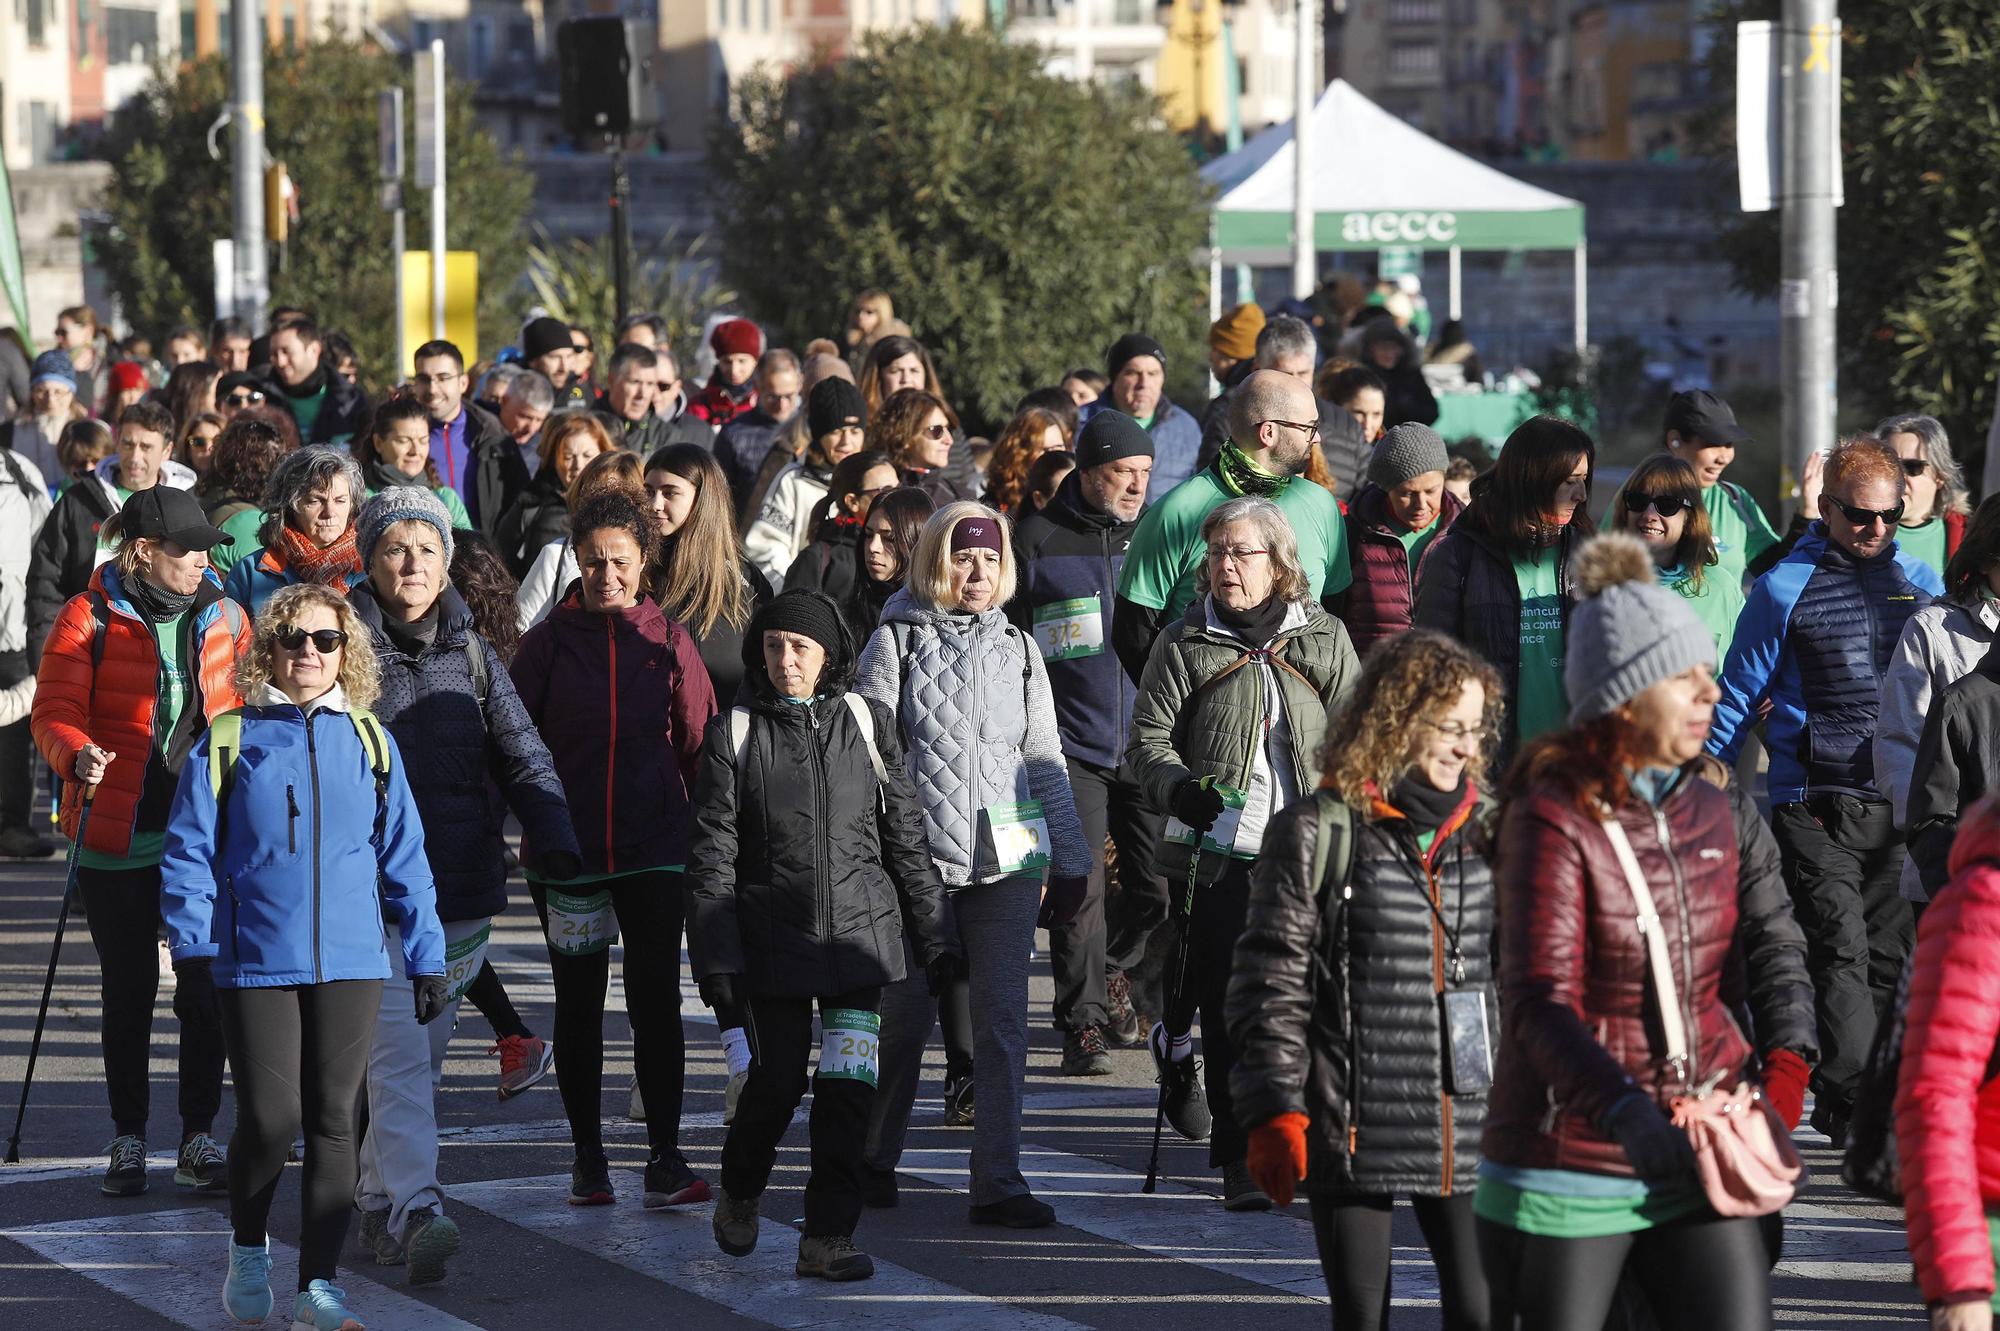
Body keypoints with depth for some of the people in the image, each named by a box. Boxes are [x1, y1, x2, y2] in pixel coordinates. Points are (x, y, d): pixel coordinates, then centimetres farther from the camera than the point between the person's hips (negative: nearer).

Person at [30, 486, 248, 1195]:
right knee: (128, 990, 8)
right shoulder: (90, 617, -4)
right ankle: (128, 1140, 18)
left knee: (206, 989, 0)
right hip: (118, 836, -2)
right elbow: (54, 710, -9)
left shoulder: (224, 617, 7)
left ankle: (199, 1138, 11)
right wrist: (77, 757, -29)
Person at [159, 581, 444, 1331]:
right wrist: (192, 942, -7)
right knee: (270, 1120, -5)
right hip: (256, 961, -2)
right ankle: (248, 1249, 23)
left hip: (349, 961, 2)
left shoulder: (368, 741, 8)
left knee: (333, 1121, 2)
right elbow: (189, 848, 1)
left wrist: (424, 955, 8)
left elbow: (403, 854, 10)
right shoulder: (229, 740, 0)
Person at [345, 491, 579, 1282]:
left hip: (460, 888, 4)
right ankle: (416, 1212, -23)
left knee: (421, 1057, 12)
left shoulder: (471, 653, 10)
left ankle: (377, 1204, 24)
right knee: (397, 1055, -14)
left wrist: (553, 837, -14)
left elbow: (521, 750, 3)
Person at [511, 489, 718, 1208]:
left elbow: (698, 744, 6)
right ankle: (588, 1157, 16)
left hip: (653, 848, 0)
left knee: (656, 997, -6)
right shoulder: (550, 640, 1)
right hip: (565, 846, 0)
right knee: (579, 1002, 7)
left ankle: (665, 1159, -4)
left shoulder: (668, 641, 2)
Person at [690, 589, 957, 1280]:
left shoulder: (865, 723, 5)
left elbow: (905, 834, 10)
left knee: (848, 1086, -6)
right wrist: (715, 956, -8)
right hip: (772, 934, -1)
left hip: (858, 931, 1)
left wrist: (933, 933, 9)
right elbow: (712, 854, -2)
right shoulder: (735, 734, -1)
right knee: (776, 1081, 2)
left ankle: (827, 1237, -1)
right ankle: (739, 1195, 31)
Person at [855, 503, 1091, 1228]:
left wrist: (1070, 861, 13)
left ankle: (998, 1181, -2)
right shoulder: (895, 641, 3)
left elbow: (1045, 759, 15)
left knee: (1003, 1019, -3)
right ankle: (873, 1159, 24)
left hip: (1007, 860, 3)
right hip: (915, 859, -3)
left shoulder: (1018, 649, 13)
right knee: (904, 1016, 4)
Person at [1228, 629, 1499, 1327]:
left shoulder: (1486, 830, 9)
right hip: (1353, 1126, -3)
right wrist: (1273, 1112, -12)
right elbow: (1271, 984, -5)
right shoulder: (1317, 832, -4)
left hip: (1469, 1130, 3)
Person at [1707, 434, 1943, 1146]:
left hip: (1898, 808, 4)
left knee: (1888, 957, 5)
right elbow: (1739, 695, 6)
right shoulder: (1785, 587, 0)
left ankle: (1841, 1105, 14)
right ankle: (1856, 1109, -16)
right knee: (1841, 954, -12)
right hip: (1814, 808, -4)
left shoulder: (1920, 581, 11)